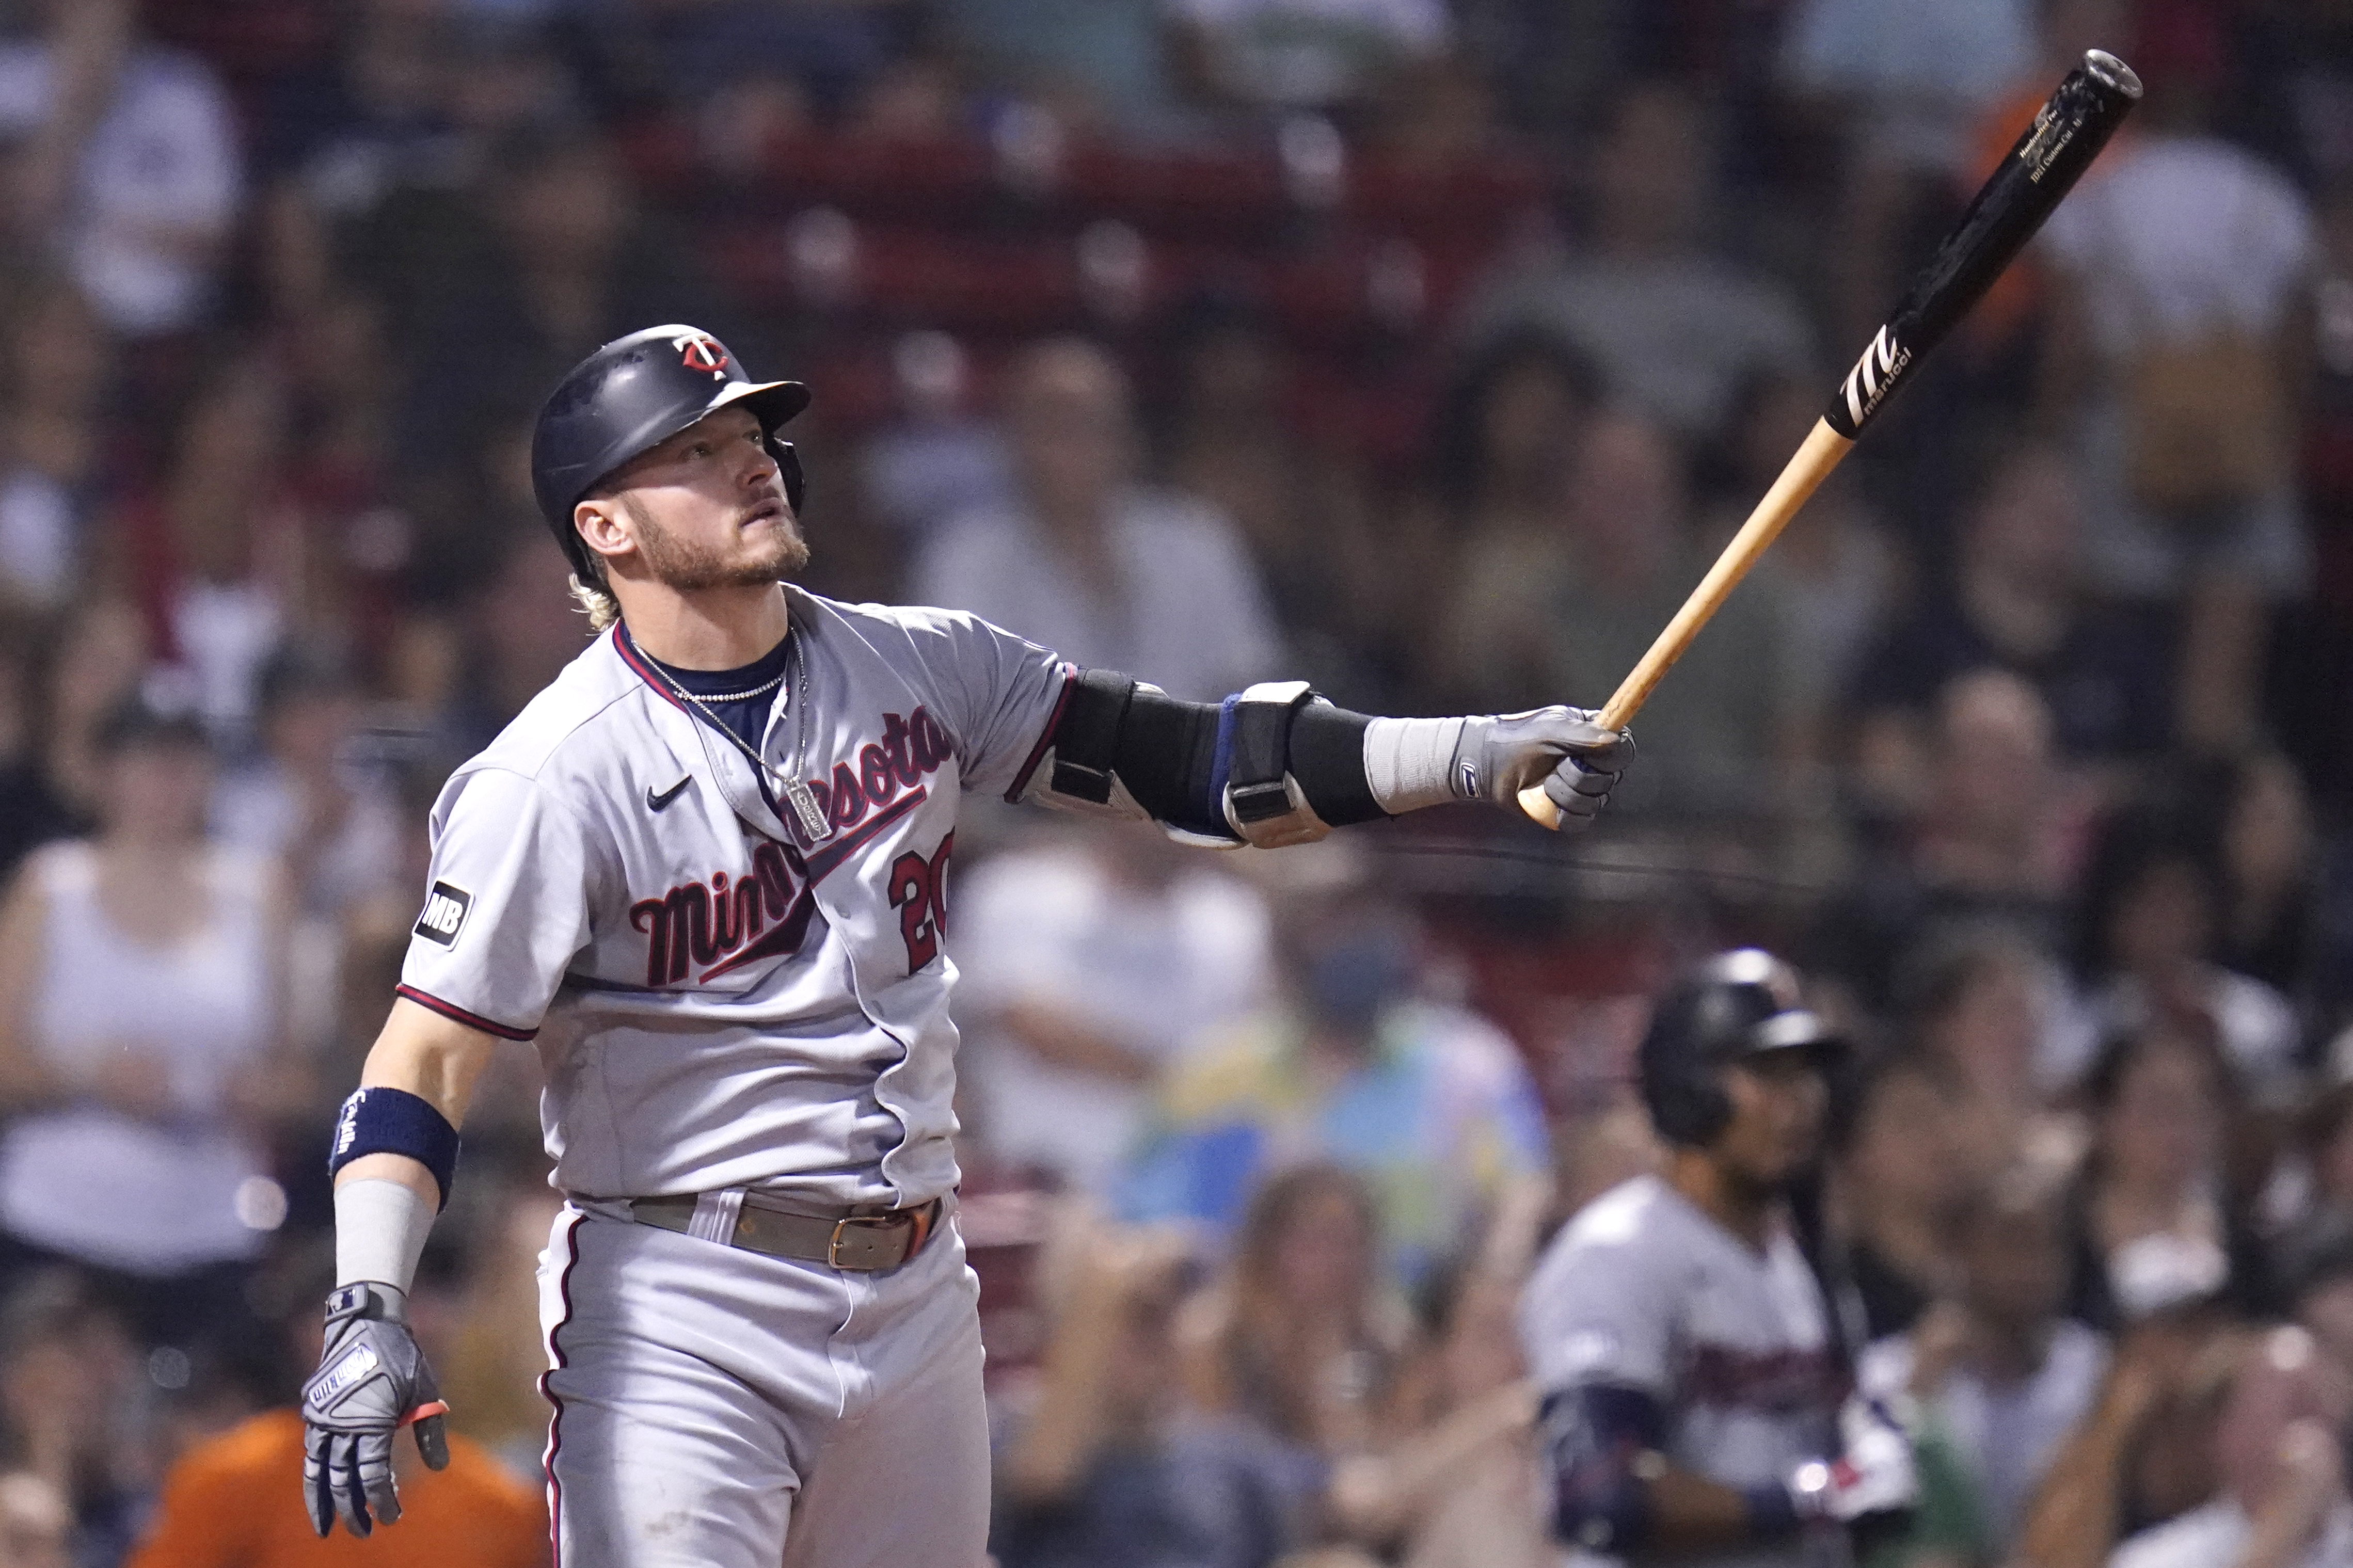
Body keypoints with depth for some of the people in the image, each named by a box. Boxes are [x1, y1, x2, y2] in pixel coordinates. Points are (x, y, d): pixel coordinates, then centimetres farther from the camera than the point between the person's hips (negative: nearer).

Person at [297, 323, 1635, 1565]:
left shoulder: (914, 668, 5)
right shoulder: (556, 778, -12)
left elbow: (1180, 763, 7)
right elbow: (429, 1054, -14)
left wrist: (1476, 757, -3)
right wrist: (368, 1314, -27)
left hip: (916, 1300, 6)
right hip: (682, 1325, -6)